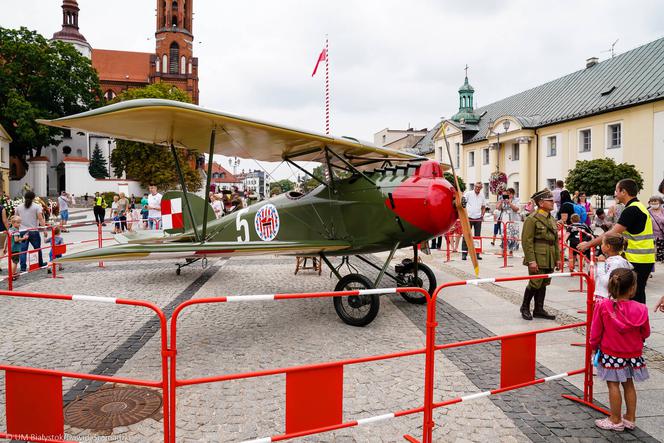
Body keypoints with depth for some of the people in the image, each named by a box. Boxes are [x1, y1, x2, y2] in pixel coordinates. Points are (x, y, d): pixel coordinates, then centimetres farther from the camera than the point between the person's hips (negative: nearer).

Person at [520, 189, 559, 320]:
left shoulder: (552, 219, 14)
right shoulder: (532, 219, -11)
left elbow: (556, 240, 19)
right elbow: (527, 241, -16)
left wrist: (558, 257, 14)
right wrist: (531, 261, -19)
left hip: (549, 259, 8)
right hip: (537, 259, -8)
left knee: (544, 284, 12)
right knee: (535, 284, -3)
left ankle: (539, 310, 22)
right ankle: (525, 307, 16)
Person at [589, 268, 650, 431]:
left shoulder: (602, 306, -19)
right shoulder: (640, 309, -15)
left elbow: (595, 332, -10)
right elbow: (645, 333, 0)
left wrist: (594, 345, 10)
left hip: (611, 354, -2)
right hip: (633, 354, 3)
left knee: (613, 385, 9)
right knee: (628, 384, 18)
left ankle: (615, 420, 19)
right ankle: (630, 418, 30)